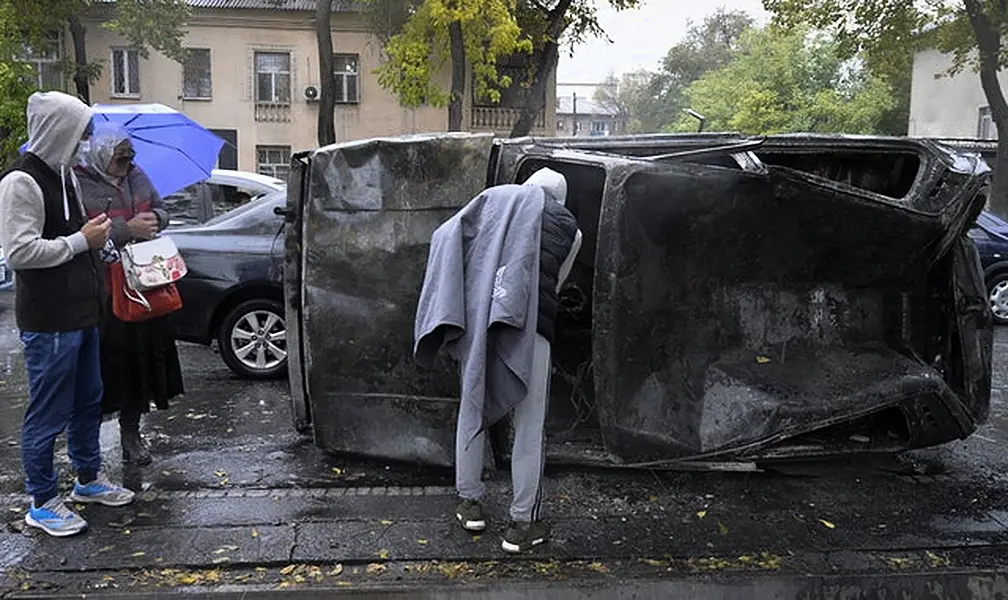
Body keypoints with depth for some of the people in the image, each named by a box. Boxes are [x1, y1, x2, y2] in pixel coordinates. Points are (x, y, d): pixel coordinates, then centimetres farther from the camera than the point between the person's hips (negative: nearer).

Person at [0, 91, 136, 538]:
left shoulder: (65, 174, 13)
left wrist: (98, 234, 9)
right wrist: (82, 240, -18)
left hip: (81, 314, 10)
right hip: (48, 322, -10)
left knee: (87, 403, 20)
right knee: (48, 414, 2)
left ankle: (88, 479, 36)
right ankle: (42, 504, 17)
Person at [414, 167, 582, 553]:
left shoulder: (493, 199, 18)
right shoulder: (568, 226, 16)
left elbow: (444, 236, 7)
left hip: (474, 320, 3)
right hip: (527, 325, -2)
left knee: (471, 411, 17)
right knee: (529, 426, 7)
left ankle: (469, 503, 28)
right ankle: (522, 524, 13)